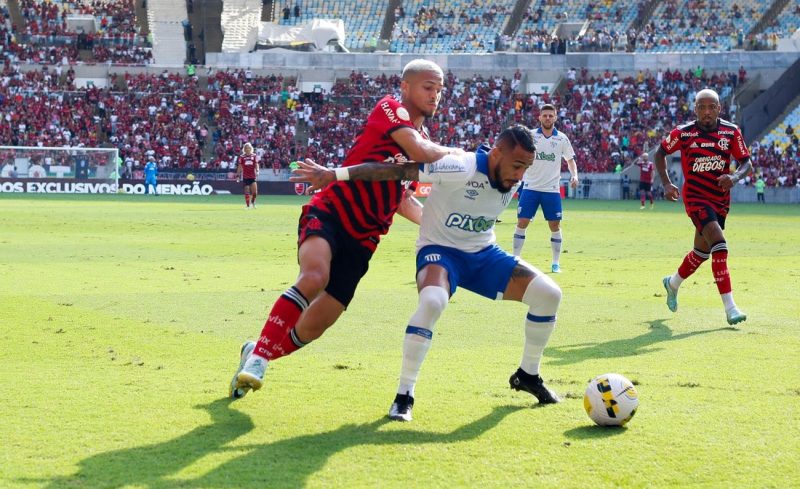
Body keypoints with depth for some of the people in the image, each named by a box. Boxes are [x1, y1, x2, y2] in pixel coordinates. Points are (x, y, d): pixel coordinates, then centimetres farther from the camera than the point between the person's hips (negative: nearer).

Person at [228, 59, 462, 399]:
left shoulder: (423, 139, 20)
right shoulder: (390, 108, -3)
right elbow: (421, 151, -21)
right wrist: (453, 153, -4)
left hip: (361, 240, 7)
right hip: (329, 214, -7)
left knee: (316, 324, -1)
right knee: (315, 277, -37)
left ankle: (257, 353, 24)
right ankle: (257, 358, -31)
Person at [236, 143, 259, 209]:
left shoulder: (254, 156, 4)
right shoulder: (242, 157, 3)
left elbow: (256, 165, 4)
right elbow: (239, 167, 6)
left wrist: (257, 171, -14)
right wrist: (238, 175, 3)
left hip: (253, 176, 0)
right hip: (245, 176, 0)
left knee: (254, 191, -10)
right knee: (247, 191, 0)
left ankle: (253, 202, 16)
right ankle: (247, 205, 8)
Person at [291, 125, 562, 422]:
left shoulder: (513, 181, -10)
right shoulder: (460, 169, -30)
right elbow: (397, 170, -32)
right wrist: (334, 174, -34)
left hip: (483, 253, 6)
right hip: (440, 251, -6)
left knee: (548, 294, -6)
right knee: (433, 301, -38)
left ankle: (528, 375, 17)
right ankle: (404, 395, -25)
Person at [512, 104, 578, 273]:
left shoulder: (562, 138, 3)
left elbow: (570, 159, 11)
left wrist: (574, 175, -6)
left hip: (552, 189, 1)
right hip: (530, 188, -1)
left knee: (555, 226, 1)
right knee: (522, 223, -5)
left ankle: (556, 263, 11)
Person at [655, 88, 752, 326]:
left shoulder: (731, 132, -4)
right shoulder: (683, 133, -10)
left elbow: (745, 162, 0)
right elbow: (661, 153, 6)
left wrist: (734, 177, -21)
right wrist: (666, 184, -4)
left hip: (721, 199, 5)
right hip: (695, 197, -5)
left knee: (702, 251, 18)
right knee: (719, 245, -23)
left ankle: (673, 283, 48)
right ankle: (730, 308, -24)